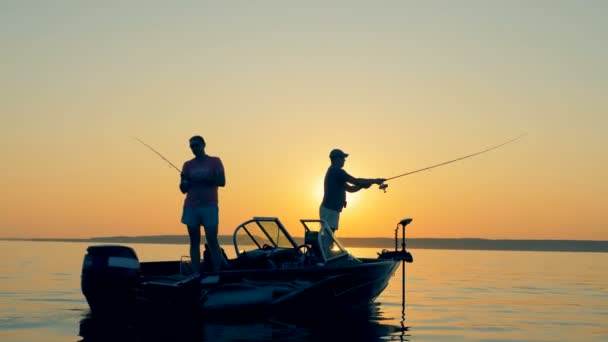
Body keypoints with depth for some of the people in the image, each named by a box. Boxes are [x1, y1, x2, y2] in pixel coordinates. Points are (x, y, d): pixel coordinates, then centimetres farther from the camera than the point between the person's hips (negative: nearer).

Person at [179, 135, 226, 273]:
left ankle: (216, 274, -9)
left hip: (209, 206, -3)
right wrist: (184, 181, -9)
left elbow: (222, 182, -4)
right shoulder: (188, 165, 13)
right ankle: (196, 274, 0)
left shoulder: (215, 161, 6)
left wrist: (204, 178, -14)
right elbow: (183, 189, 13)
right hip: (191, 207, 3)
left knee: (212, 241, -9)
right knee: (194, 241, 0)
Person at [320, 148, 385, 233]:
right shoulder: (336, 171, -11)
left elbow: (350, 188, 22)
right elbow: (356, 181, -12)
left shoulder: (333, 171, 20)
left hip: (331, 210, 10)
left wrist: (363, 185, 6)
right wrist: (374, 181, -2)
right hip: (329, 210, -10)